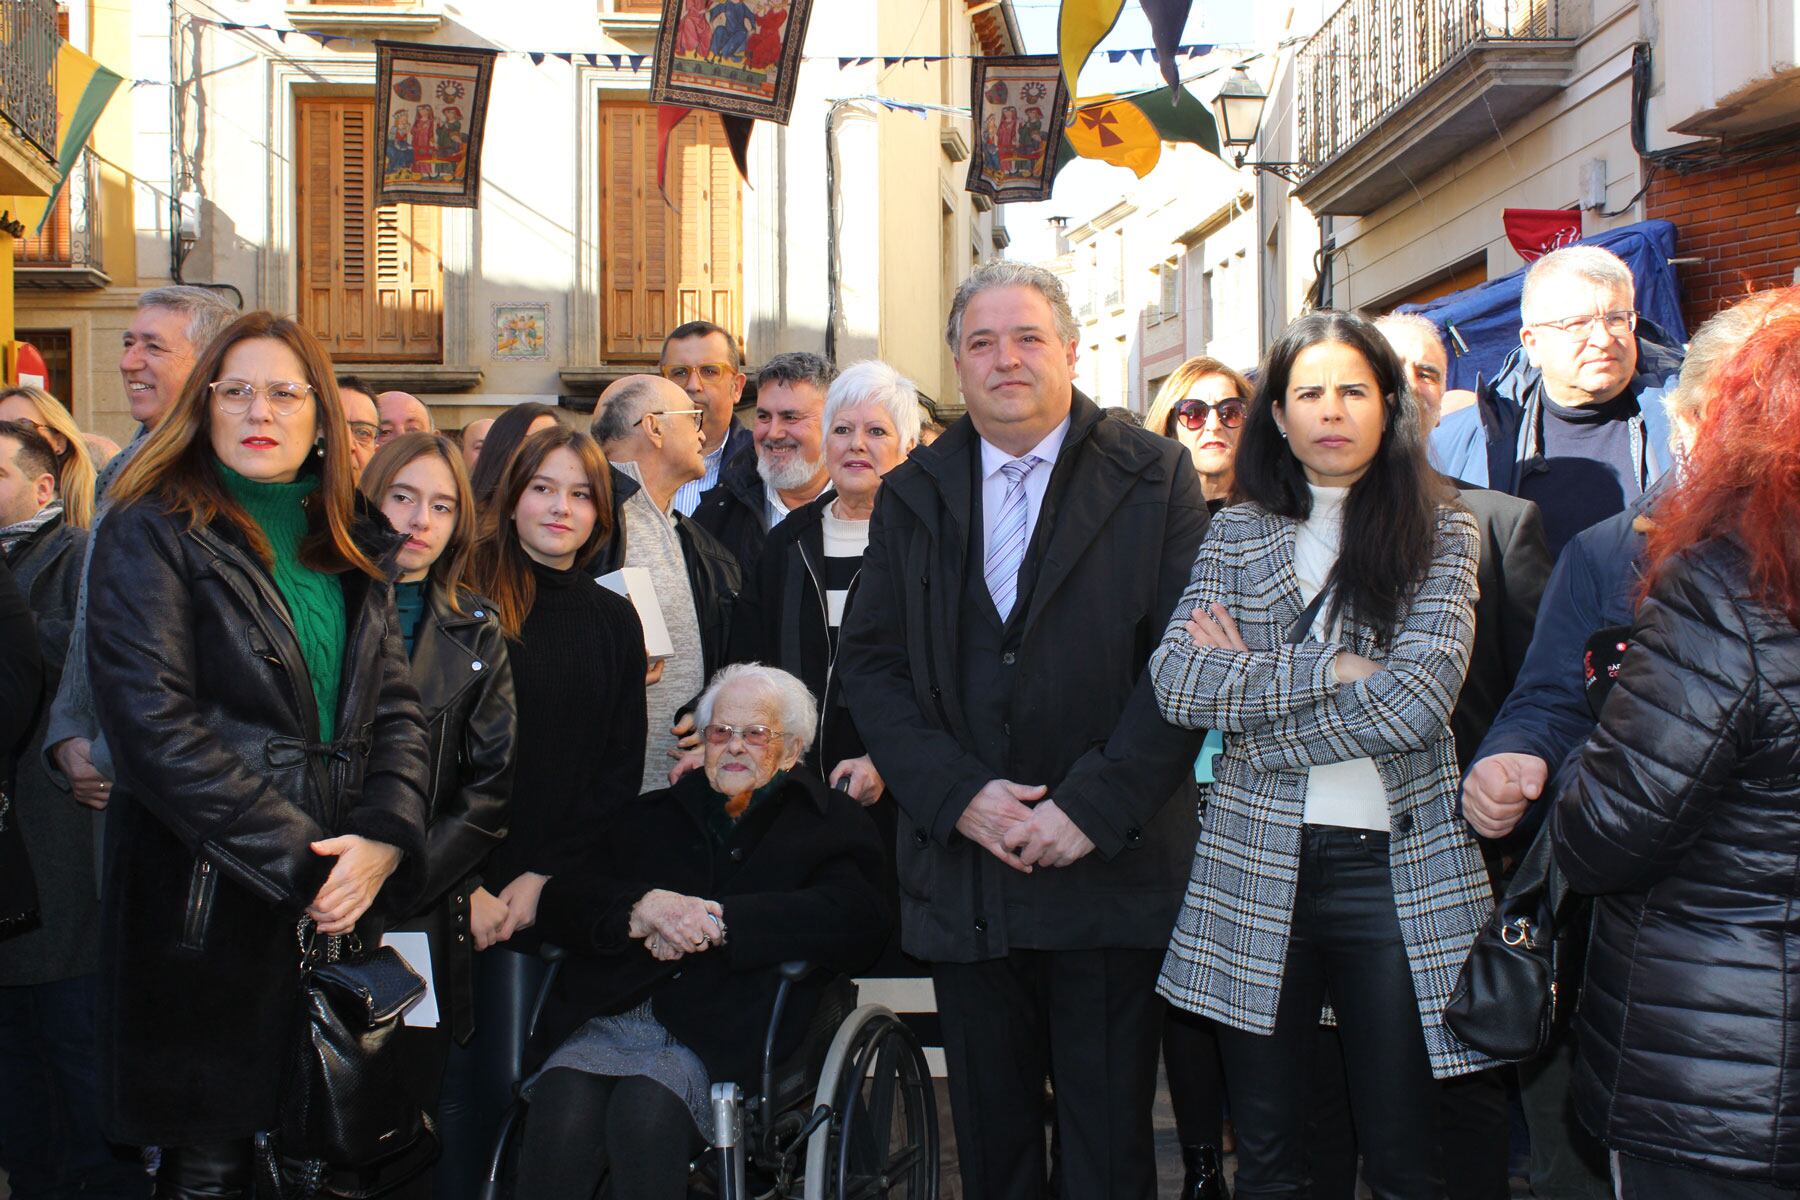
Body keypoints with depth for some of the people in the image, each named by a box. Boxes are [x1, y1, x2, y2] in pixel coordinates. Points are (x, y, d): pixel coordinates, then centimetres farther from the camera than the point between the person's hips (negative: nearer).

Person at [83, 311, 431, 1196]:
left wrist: (384, 838, -9)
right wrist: (296, 862, -15)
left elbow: (395, 710, 10)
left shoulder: (351, 553, 15)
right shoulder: (152, 534, -3)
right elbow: (153, 726, -13)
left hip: (346, 898, 5)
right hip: (211, 903, -5)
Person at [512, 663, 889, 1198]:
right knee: (560, 1107, -30)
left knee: (646, 1107, -35)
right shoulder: (649, 816, 27)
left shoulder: (830, 825, 16)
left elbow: (856, 918, -5)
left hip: (714, 1037, -3)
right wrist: (642, 908, -8)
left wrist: (715, 923, -11)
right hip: (606, 1019, 3)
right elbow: (560, 904, 15)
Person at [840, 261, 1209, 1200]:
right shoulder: (911, 494, 10)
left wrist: (1096, 805, -15)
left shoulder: (1153, 477, 1)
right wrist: (956, 792, -9)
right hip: (963, 868, 3)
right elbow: (870, 663, 5)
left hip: (1111, 866, -2)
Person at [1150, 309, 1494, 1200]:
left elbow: (1418, 698, -13)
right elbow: (1174, 683, -6)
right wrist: (1327, 670, -13)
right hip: (1257, 867, 2)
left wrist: (1250, 687, -8)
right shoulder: (1236, 535, 7)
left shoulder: (1441, 533, 2)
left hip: (1401, 872, -1)